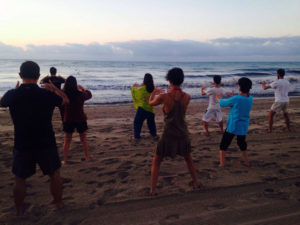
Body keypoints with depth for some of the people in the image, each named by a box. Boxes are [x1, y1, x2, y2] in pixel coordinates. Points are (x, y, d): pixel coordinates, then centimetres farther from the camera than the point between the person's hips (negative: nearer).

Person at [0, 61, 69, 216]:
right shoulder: (47, 95, -14)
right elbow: (65, 100, 8)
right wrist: (54, 88, 22)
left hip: (22, 146, 1)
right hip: (46, 144, 0)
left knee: (20, 179, 18)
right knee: (54, 174, 19)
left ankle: (19, 210, 30)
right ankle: (59, 203, 31)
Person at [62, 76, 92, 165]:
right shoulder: (81, 94, -14)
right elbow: (89, 95, 8)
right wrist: (83, 88, 21)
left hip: (68, 120, 0)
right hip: (80, 120, 0)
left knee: (67, 141, 14)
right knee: (84, 139, 16)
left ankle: (65, 160, 17)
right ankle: (87, 158, 24)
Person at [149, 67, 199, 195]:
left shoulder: (163, 97, -17)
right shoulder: (187, 97, -8)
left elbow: (151, 103, 4)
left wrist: (153, 93, 25)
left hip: (168, 136, -3)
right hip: (183, 136, 3)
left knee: (156, 162, 16)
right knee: (188, 159, 29)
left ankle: (152, 190, 15)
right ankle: (195, 183, 41)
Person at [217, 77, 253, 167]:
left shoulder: (235, 99, -21)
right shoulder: (250, 99, -3)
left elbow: (222, 103, -7)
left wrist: (218, 98, 15)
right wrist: (232, 96, 23)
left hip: (232, 126, -5)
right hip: (243, 126, 6)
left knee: (223, 145, 8)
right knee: (242, 144, 24)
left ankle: (222, 163, 8)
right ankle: (246, 162, 30)